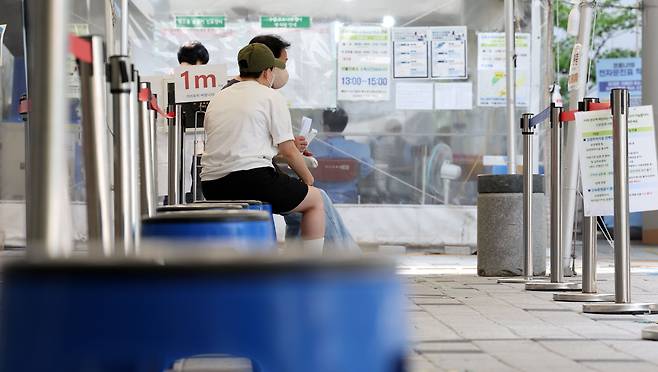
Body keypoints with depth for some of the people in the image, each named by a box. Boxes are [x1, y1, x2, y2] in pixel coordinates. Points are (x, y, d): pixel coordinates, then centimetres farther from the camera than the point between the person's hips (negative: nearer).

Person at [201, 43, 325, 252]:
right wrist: (308, 177, 17)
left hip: (212, 188, 7)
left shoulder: (217, 98, 19)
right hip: (251, 179, -7)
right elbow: (287, 151, -1)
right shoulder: (271, 96, 1)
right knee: (315, 199, 12)